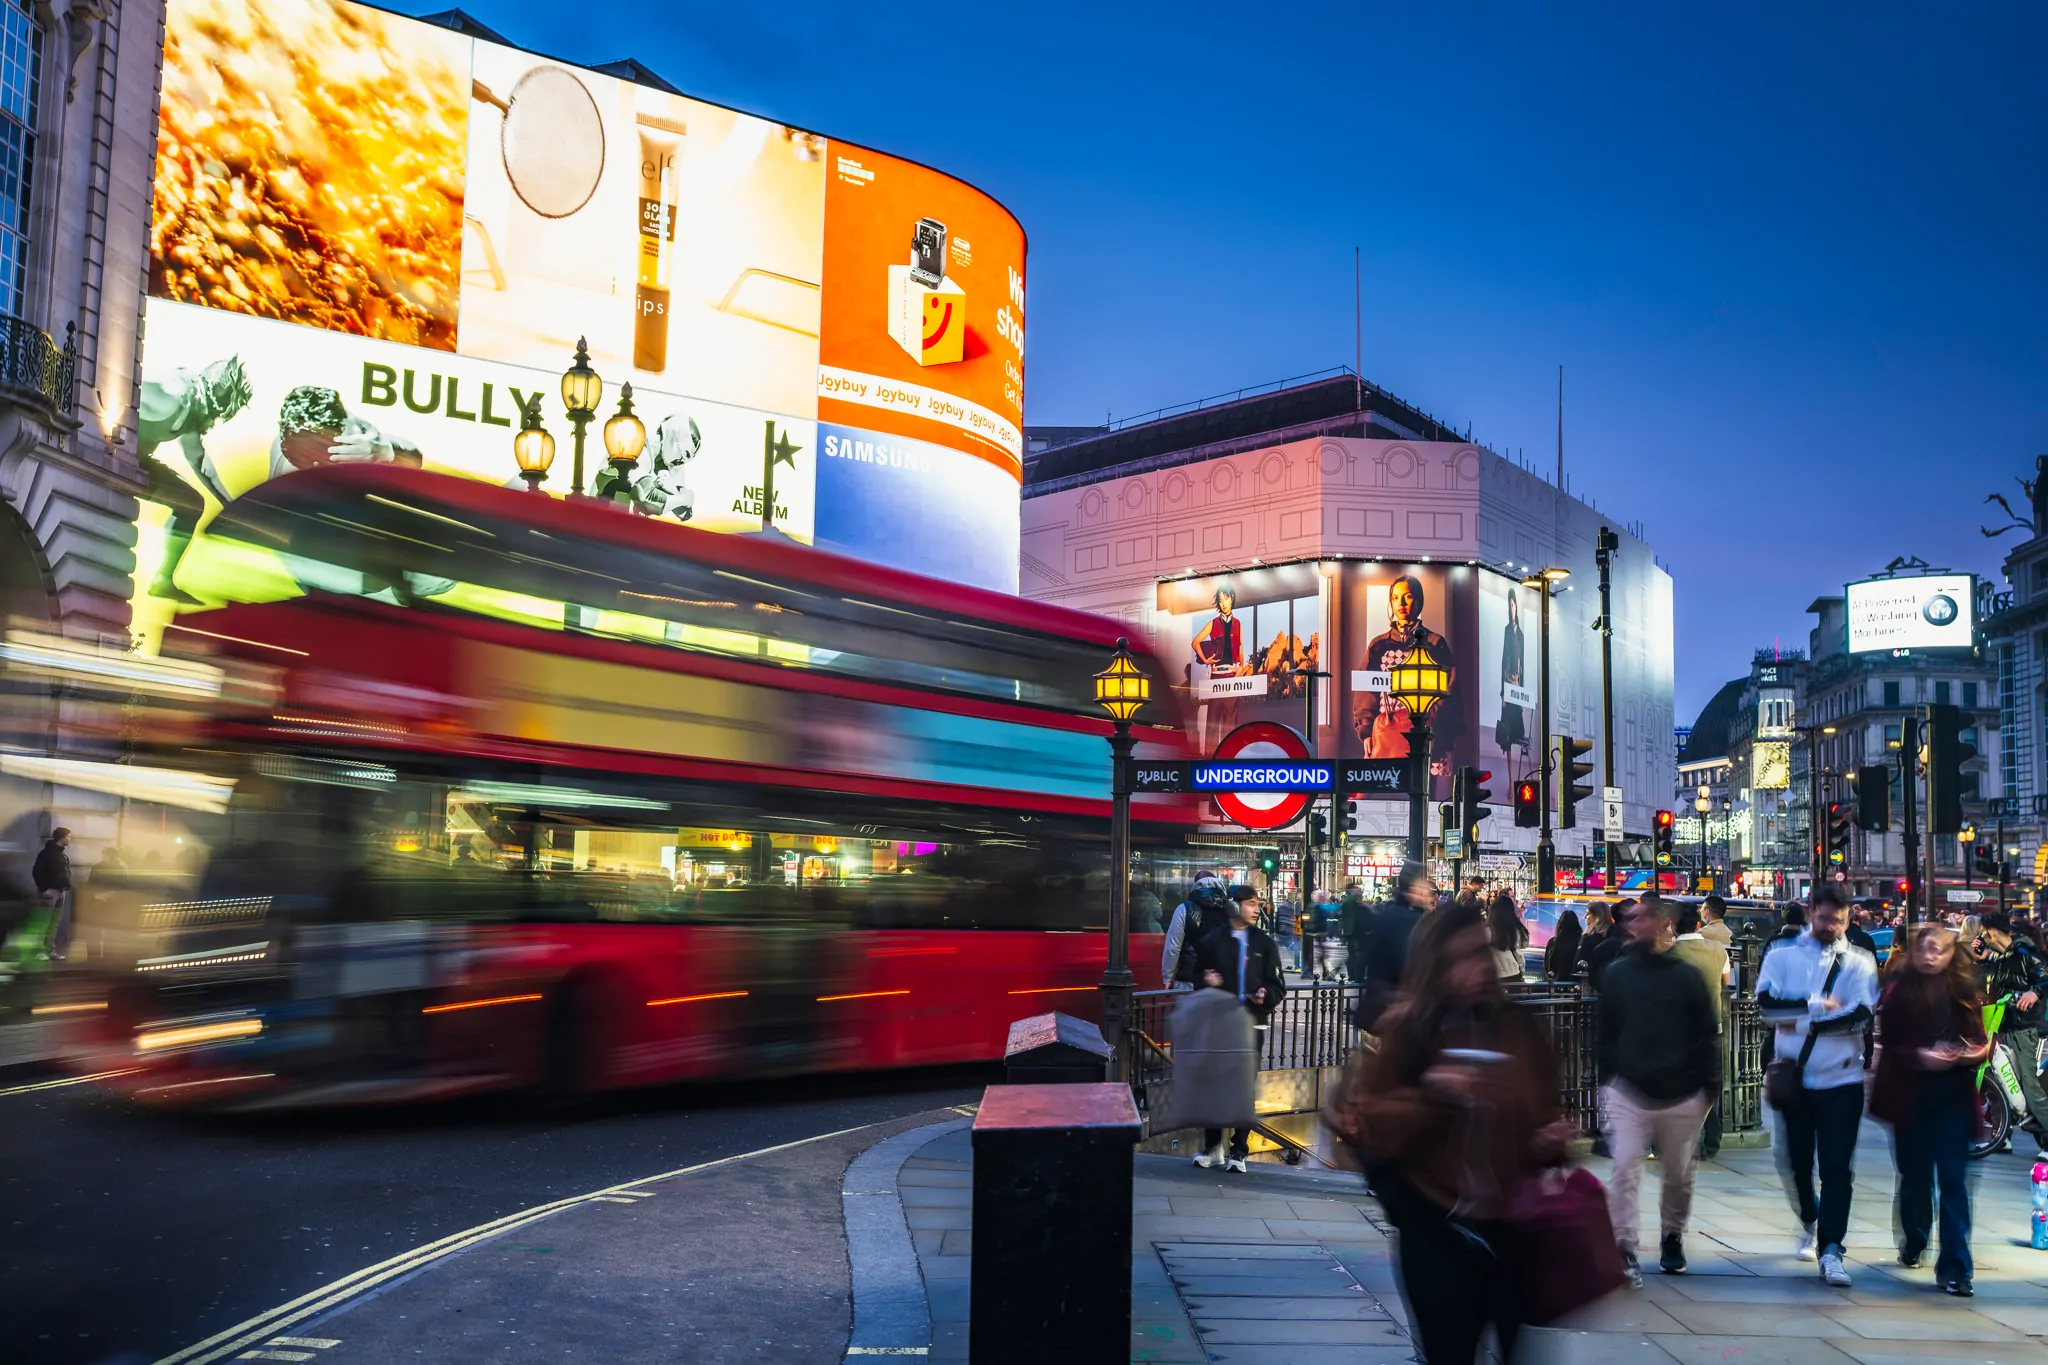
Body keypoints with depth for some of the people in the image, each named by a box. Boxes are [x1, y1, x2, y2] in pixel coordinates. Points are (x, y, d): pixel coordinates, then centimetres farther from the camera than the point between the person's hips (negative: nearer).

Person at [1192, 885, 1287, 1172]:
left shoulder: (1265, 943, 6)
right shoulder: (1212, 941, 5)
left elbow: (1277, 985, 4)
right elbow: (1198, 977, 10)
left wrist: (1265, 995, -17)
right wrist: (1207, 981, -12)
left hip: (1252, 1024, 0)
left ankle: (1239, 1151, 12)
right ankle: (1212, 1148, 19)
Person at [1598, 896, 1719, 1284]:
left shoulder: (1686, 975, -1)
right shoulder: (1617, 973, 2)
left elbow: (1705, 1034, 2)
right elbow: (1605, 1031, 7)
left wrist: (1709, 1085, 0)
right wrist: (1606, 1077, 4)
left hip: (1682, 1094, 0)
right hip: (1628, 1091, 0)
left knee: (1679, 1175, 12)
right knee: (1625, 1168, -9)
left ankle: (1672, 1239, 32)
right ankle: (1624, 1249, -7)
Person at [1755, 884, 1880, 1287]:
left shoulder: (1860, 962, 1)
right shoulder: (1782, 955, 3)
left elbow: (1861, 1016, -12)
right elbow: (1767, 1001, -11)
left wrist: (1802, 1023, -13)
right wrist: (1818, 1004, -15)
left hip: (1842, 1080, -1)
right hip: (1794, 1077, 2)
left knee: (1838, 1168, -6)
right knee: (1796, 1161, 14)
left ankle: (1831, 1251, -3)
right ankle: (1809, 1223, 39)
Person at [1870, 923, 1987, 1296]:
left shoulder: (1963, 990, 2)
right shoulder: (1899, 990, -2)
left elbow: (1979, 1038, 6)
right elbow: (1891, 1042, -4)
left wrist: (1975, 1052, -16)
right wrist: (1920, 1056, -21)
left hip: (1954, 1094, 0)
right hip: (1910, 1094, 0)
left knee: (1953, 1178, -4)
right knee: (1915, 1174, 14)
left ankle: (1954, 1266, -1)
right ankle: (1914, 1243, 38)